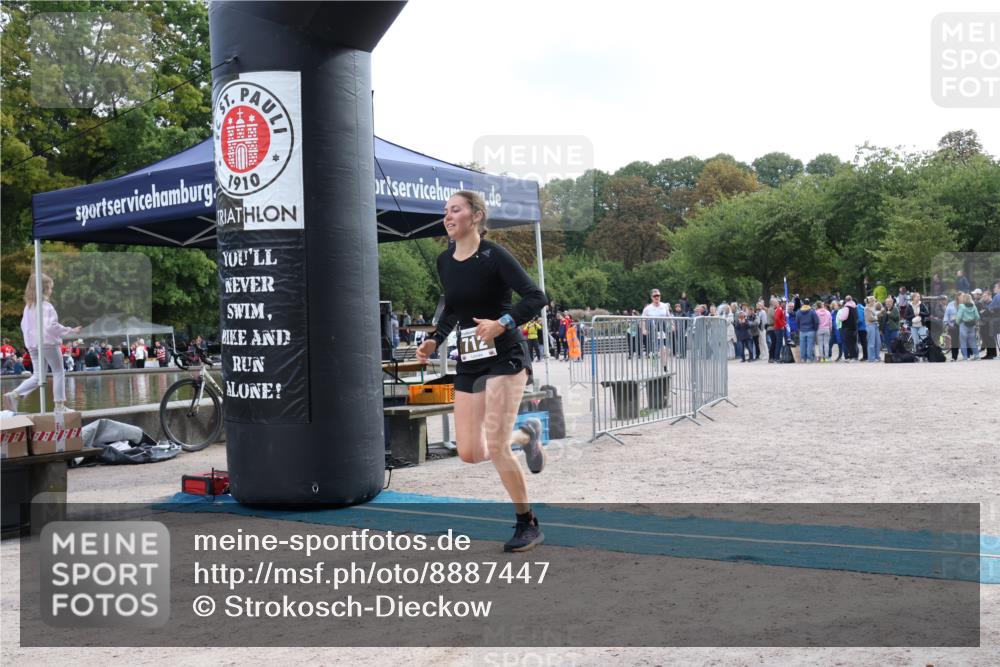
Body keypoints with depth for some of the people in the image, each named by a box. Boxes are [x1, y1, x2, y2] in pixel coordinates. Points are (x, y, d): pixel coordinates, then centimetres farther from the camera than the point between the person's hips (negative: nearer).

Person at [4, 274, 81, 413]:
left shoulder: (28, 306, 10)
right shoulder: (46, 306, -13)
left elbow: (24, 325, 15)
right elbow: (51, 326, -20)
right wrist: (70, 330, -13)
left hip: (33, 345, 7)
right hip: (48, 343, -7)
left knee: (37, 376, 10)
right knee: (58, 372, 6)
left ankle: (14, 394, -11)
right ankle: (59, 404, 6)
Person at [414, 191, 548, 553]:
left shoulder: (493, 256, -12)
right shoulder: (444, 262, 8)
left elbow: (536, 297, -18)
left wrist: (502, 323, -31)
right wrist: (435, 340, 8)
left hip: (505, 357, -6)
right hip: (469, 362, 7)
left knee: (495, 447, -14)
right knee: (470, 454, 2)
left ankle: (528, 525, 6)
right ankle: (527, 434, 32)